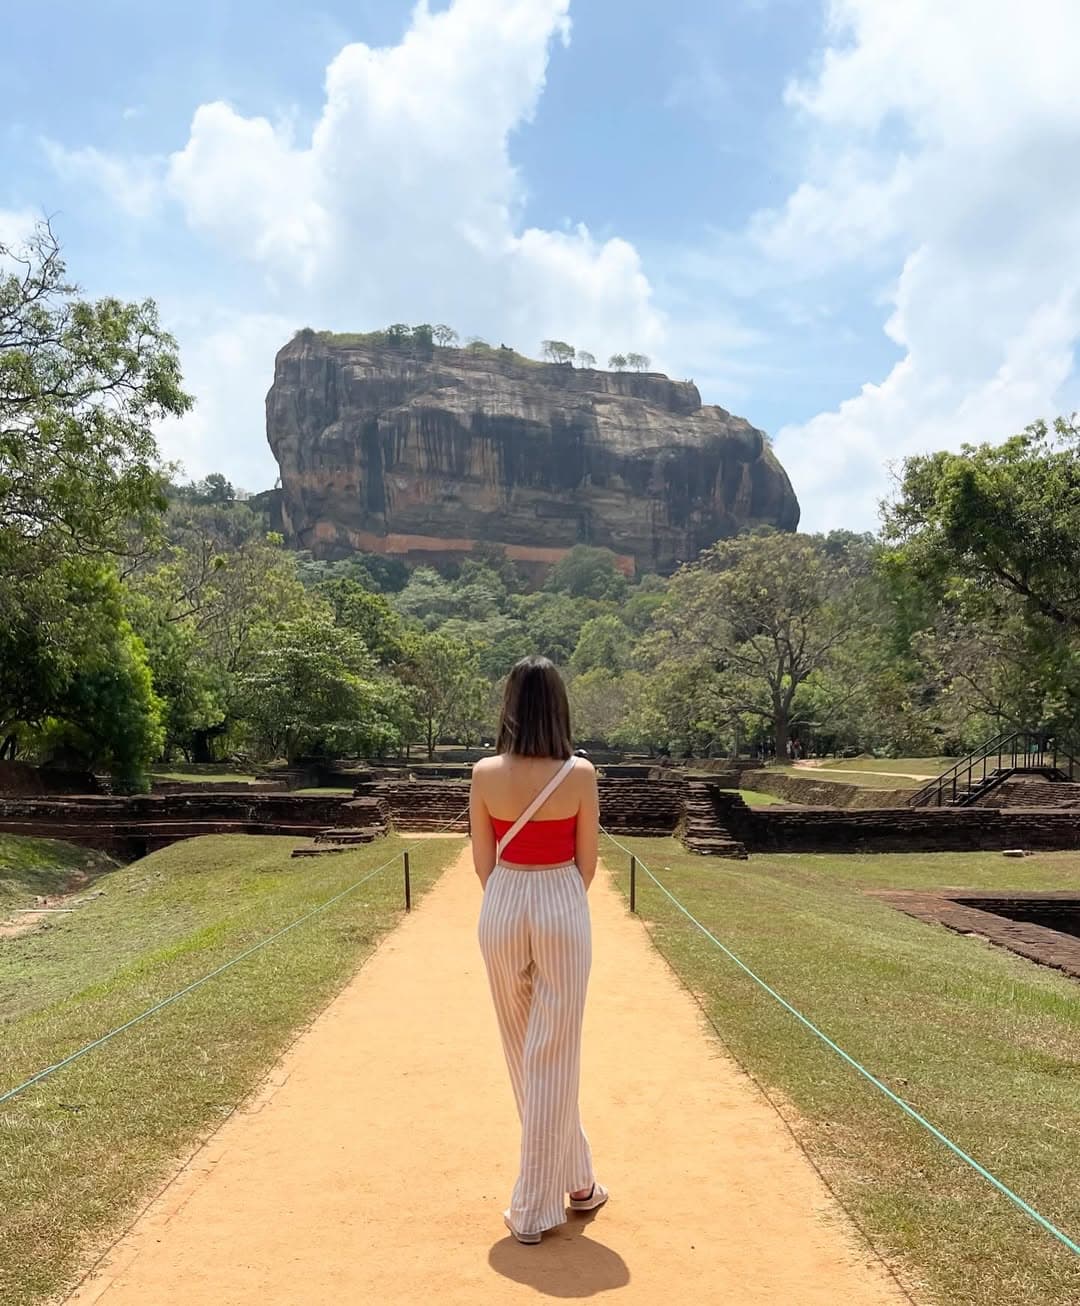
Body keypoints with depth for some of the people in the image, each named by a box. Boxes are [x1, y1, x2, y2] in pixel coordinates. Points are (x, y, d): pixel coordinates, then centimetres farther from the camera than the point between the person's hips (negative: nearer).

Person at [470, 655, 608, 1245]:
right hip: (562, 905, -2)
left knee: (523, 1052, 18)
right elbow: (586, 862, -3)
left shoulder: (485, 773, -7)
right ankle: (535, 1207, 15)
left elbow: (483, 862, 0)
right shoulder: (579, 772, -11)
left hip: (501, 906, 2)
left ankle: (574, 1179, 34)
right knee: (553, 1057, 6)